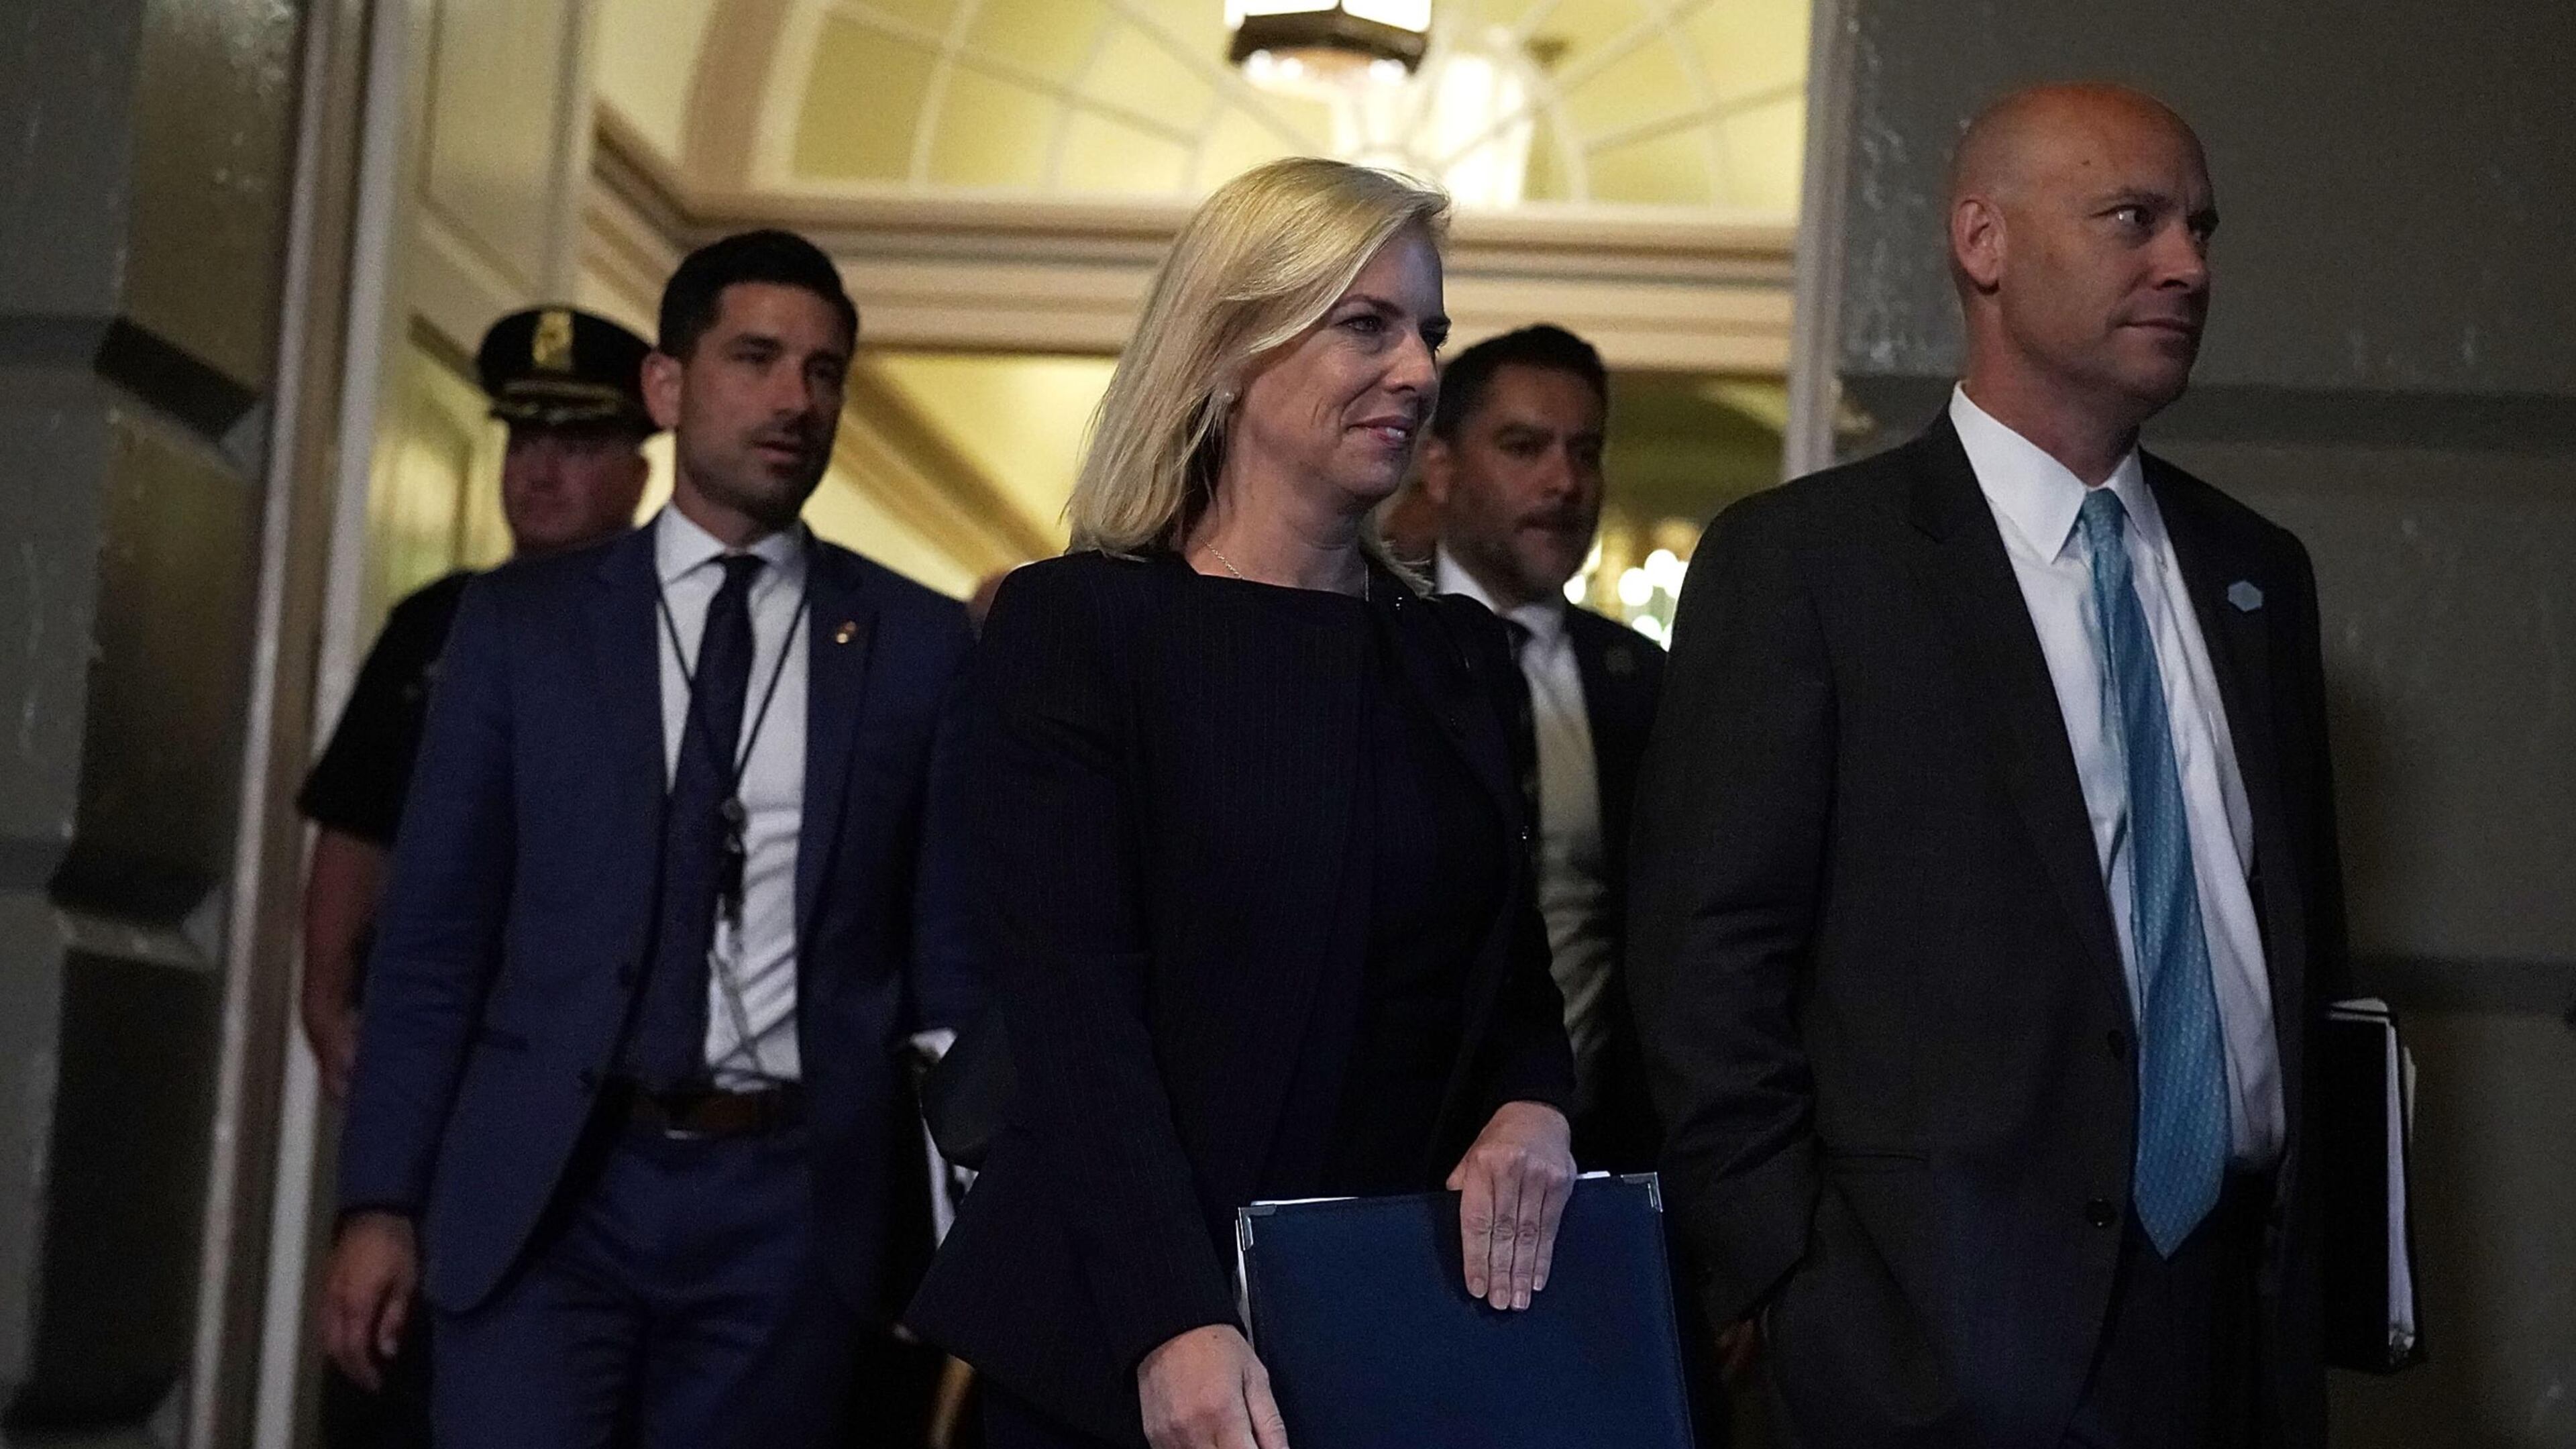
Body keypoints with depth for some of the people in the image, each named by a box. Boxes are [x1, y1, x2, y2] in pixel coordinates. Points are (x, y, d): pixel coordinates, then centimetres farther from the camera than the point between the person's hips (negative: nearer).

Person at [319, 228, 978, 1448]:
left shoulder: (920, 647, 6)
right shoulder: (520, 623, 7)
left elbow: (949, 945, 7)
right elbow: (435, 929, 6)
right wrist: (380, 1200, 0)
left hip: (790, 1206, 0)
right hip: (548, 1188, 0)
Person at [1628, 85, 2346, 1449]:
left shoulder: (2257, 573, 12)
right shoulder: (1801, 558, -4)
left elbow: (2305, 934, 17)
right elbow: (1707, 959, -7)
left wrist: (2308, 1254, 12)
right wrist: (1788, 1285, -10)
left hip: (2237, 1316, 5)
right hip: (1955, 1330, -5)